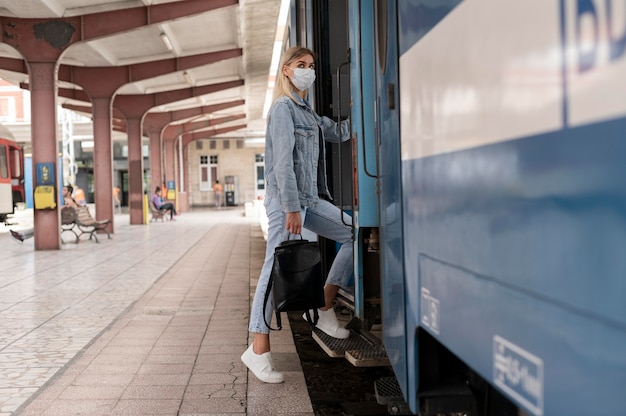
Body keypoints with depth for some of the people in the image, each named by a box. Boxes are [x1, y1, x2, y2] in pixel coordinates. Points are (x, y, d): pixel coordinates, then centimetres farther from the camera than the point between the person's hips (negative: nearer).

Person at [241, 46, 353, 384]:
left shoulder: (308, 112, 21)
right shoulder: (283, 107, -7)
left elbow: (339, 133, 25)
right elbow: (283, 162, -16)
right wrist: (291, 208, -22)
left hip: (310, 200, 9)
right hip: (286, 199, -9)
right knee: (276, 269, -11)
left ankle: (326, 310, 14)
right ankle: (258, 350, -8)